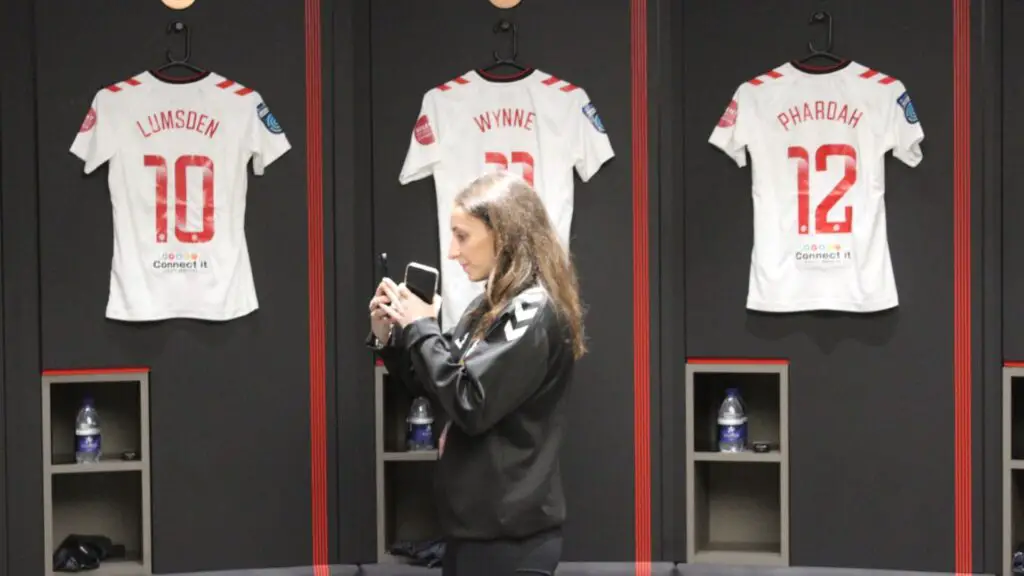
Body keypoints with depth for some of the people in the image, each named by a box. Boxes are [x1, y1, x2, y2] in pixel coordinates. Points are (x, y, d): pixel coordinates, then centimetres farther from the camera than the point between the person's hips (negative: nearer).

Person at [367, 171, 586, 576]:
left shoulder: (534, 313, -16)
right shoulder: (490, 306, 12)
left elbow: (471, 406, -22)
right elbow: (438, 390, 18)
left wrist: (420, 328, -13)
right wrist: (389, 337, 4)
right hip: (474, 522, 9)